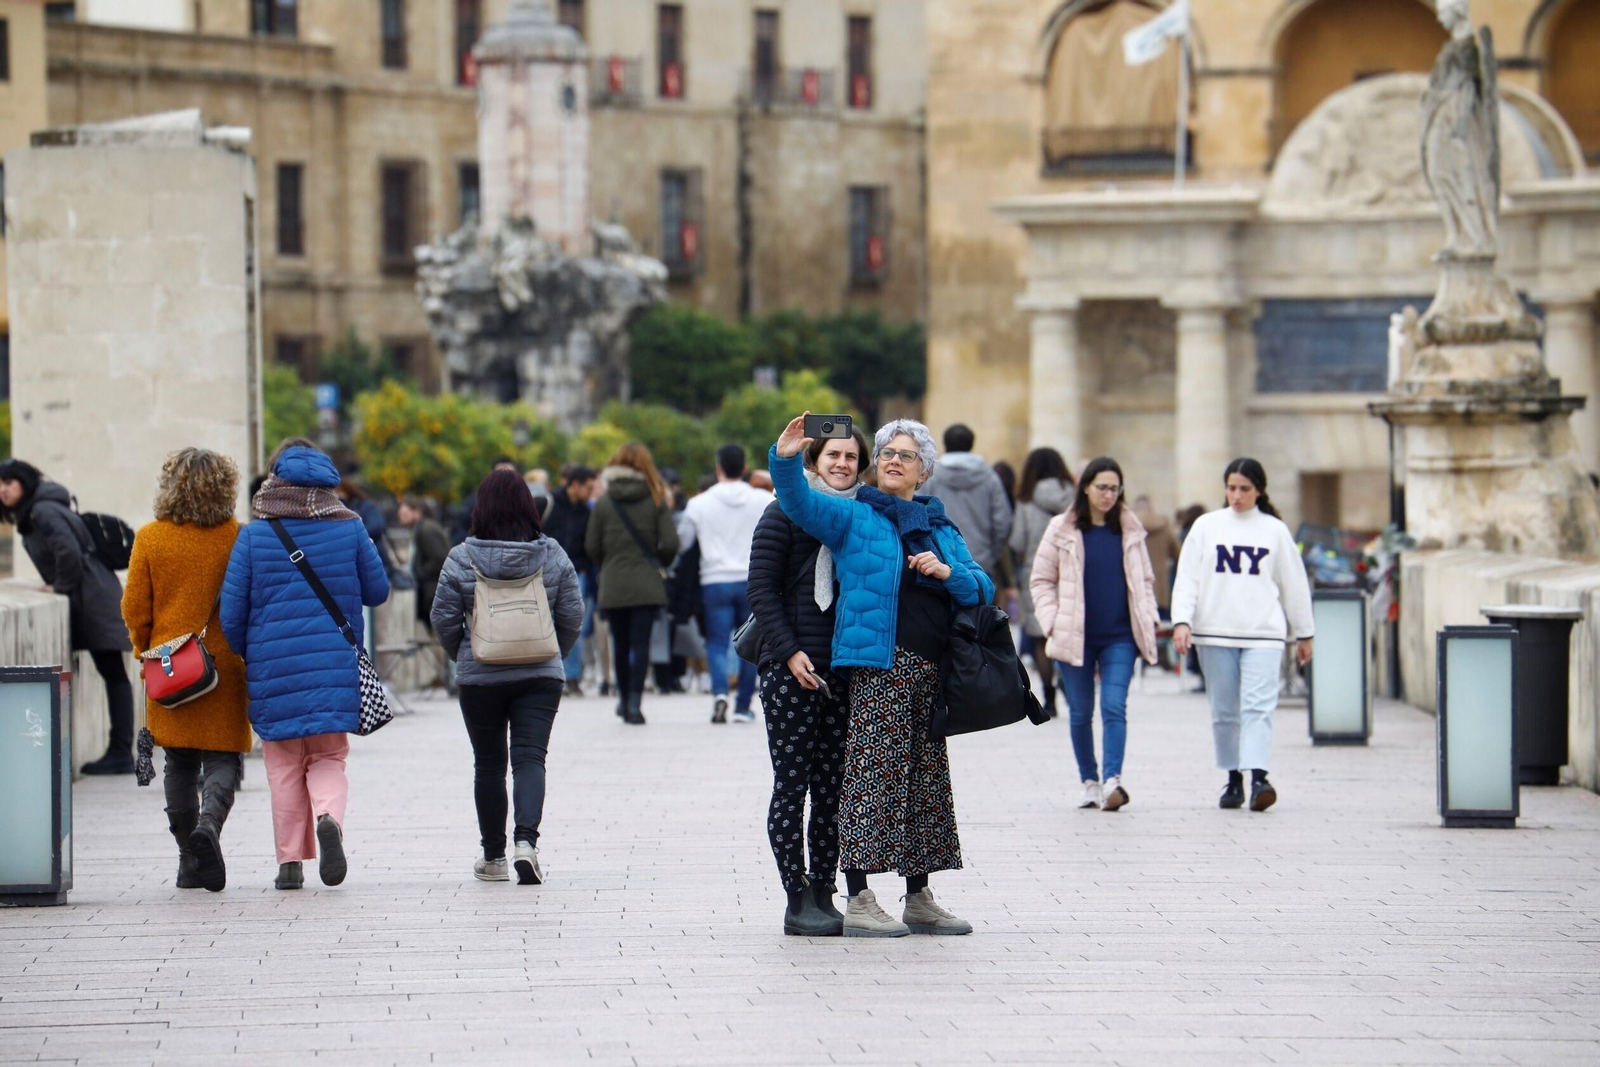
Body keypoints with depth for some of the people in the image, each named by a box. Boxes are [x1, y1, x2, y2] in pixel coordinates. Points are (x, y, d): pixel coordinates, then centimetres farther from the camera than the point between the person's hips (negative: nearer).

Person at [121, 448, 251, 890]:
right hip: (224, 667, -2)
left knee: (180, 762, 11)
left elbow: (134, 609, 1)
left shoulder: (150, 538, -2)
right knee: (222, 758, 1)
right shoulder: (237, 538, -6)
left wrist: (147, 653, 16)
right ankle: (209, 823, -27)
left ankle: (191, 859, 11)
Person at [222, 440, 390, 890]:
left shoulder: (253, 536, -2)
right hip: (334, 664, 1)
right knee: (328, 759, 9)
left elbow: (232, 611, -1)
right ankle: (329, 819, -20)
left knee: (284, 767, 10)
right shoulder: (349, 528, 1)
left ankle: (290, 860, 7)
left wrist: (246, 657, 16)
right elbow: (378, 591, 9)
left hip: (274, 667, -1)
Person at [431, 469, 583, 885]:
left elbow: (444, 619, -2)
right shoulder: (553, 556, -1)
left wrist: (461, 657, 17)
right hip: (541, 675, 0)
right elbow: (573, 617, 2)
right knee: (531, 758, -3)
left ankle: (493, 858, 18)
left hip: (480, 678, 0)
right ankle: (526, 840, -25)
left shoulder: (462, 559, -6)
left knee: (489, 765, 11)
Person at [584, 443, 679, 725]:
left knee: (620, 643, 13)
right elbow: (670, 544, -7)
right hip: (646, 584, -1)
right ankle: (634, 702, -12)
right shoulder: (657, 501, -2)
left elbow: (591, 546, 0)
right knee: (640, 643, -2)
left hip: (613, 585, 1)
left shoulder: (604, 504, 1)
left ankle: (624, 699, 23)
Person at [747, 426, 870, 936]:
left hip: (845, 671, 5)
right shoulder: (786, 514, 0)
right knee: (792, 784, -4)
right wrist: (789, 652, -13)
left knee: (832, 788, 5)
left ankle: (824, 893, 10)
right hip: (791, 670, -5)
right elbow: (762, 589, -4)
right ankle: (797, 900, -2)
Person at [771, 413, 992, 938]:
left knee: (927, 775, 9)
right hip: (880, 665, -6)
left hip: (932, 667, 6)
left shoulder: (942, 530, 21)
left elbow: (982, 589, 14)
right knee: (873, 772, -11)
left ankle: (919, 899, 16)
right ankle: (858, 901, -11)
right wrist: (785, 460, -26)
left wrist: (948, 572, -6)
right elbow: (800, 503, -9)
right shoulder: (854, 517, 7)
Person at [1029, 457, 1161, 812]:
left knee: (1114, 708, -13)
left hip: (1120, 637, 0)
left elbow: (1143, 580, 18)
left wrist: (1149, 618, 4)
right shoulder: (1062, 530, 2)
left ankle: (1113, 780, -23)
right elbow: (1041, 580, 6)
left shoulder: (1130, 530, 9)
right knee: (1080, 713, 7)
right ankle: (1089, 781, 19)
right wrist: (1052, 622, -6)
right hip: (1075, 637, 0)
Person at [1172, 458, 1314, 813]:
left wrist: (1303, 634, 17)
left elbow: (1294, 584, 14)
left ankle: (1258, 777, -23)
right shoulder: (1206, 526, 8)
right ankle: (1232, 778, 14)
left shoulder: (1275, 531, 9)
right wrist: (1181, 620, -9)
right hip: (1215, 633, 1)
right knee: (1224, 711, 4)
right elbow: (1187, 578, 5)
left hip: (1263, 633, -1)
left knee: (1258, 706, -14)